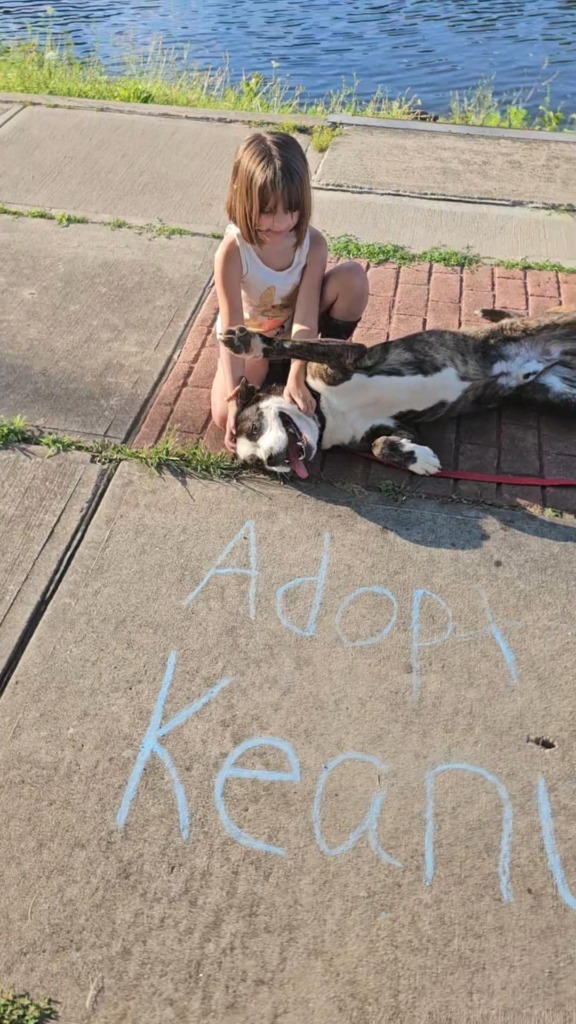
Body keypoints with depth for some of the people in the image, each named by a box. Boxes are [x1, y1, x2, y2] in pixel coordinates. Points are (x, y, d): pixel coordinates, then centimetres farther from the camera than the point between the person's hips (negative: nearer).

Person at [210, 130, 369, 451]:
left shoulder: (313, 244, -25)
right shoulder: (232, 252, -31)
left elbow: (305, 315, -29)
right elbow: (231, 329, -32)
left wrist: (296, 378, -40)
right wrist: (234, 396, -40)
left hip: (293, 328, 1)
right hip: (249, 333, -1)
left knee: (353, 276, -25)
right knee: (226, 416, -21)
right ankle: (265, 363, 7)